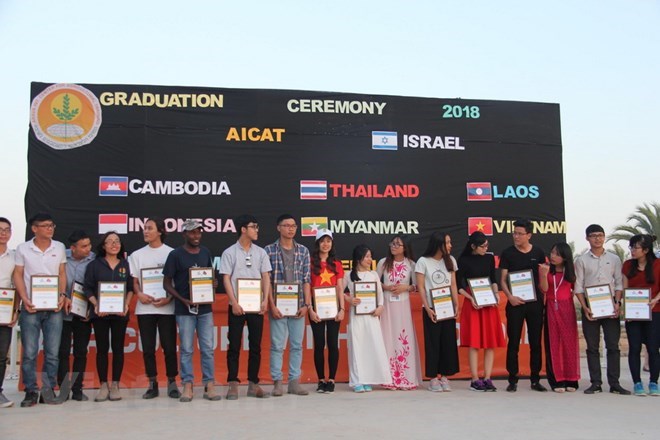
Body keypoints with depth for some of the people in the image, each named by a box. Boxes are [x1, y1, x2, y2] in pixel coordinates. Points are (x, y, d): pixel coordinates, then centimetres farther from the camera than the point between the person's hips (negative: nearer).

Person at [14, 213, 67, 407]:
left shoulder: (59, 248, 7)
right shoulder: (23, 249, 1)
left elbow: (62, 274, 11)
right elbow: (18, 275, 2)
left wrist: (62, 295, -3)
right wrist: (24, 299, -9)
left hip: (54, 307, 2)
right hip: (31, 307, -2)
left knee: (52, 353, 3)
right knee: (29, 353, 1)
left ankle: (49, 390, 12)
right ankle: (31, 392, 9)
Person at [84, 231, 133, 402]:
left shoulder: (125, 265, 9)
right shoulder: (94, 265, 4)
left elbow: (130, 288, 8)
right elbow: (87, 288, 0)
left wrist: (126, 305, -6)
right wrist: (96, 305, -13)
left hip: (120, 313, 1)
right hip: (100, 313, -1)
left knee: (118, 348, 3)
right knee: (102, 349, 2)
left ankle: (115, 386, 10)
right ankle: (103, 386, 9)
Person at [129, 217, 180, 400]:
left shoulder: (171, 253, 2)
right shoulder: (137, 255, 10)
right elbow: (134, 281, 10)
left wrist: (168, 298, -12)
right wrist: (139, 294, -10)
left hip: (166, 307, -2)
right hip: (145, 308, 2)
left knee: (169, 347, -1)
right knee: (148, 347, 4)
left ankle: (172, 383, 11)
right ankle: (152, 384, 14)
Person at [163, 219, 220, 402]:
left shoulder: (206, 252, 8)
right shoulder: (176, 255, -4)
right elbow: (167, 283, -2)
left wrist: (214, 283, -4)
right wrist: (183, 300, -14)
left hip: (205, 308, 3)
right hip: (184, 310, -3)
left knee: (208, 349, 3)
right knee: (186, 349, 2)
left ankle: (209, 385, 10)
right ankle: (187, 386, 11)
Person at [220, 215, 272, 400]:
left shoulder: (261, 252, 9)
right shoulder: (229, 252, 0)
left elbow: (266, 277, 6)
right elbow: (226, 279, -4)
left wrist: (265, 300, -5)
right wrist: (234, 303, -12)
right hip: (237, 306, -3)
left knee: (255, 346, 5)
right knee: (234, 346, 0)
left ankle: (253, 384, 13)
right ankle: (233, 384, 7)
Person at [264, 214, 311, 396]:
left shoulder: (303, 251, 8)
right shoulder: (269, 250, 0)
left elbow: (306, 280, 6)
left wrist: (306, 304, -1)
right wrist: (272, 305, -9)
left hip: (298, 306, 3)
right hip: (278, 305, -3)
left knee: (297, 345, 7)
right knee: (277, 345, 1)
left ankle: (294, 382, 15)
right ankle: (277, 382, 9)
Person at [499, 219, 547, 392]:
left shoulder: (538, 253, 6)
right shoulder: (507, 253, 1)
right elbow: (503, 279, 0)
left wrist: (543, 298, 1)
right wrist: (510, 296, -15)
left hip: (535, 302, 2)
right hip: (515, 302, -2)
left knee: (536, 342, 7)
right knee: (513, 342, 0)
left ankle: (535, 379, 16)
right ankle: (513, 380, 7)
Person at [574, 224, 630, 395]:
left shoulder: (614, 259, 9)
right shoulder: (581, 260, 5)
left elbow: (619, 283, 7)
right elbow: (578, 287, 2)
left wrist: (617, 303, -7)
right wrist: (584, 307, -9)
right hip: (590, 306, -1)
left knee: (613, 345, 0)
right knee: (592, 347, 2)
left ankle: (614, 383, 6)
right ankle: (596, 383, 8)